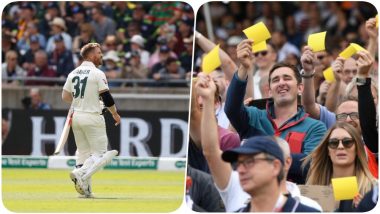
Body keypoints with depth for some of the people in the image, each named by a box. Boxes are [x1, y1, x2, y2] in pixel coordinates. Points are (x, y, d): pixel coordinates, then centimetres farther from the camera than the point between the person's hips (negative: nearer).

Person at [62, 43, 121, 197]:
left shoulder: (73, 73, 8)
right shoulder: (97, 74, -10)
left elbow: (65, 96, 12)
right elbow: (107, 97, -11)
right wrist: (115, 114, 4)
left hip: (76, 116, 6)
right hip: (92, 117, -6)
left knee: (83, 153, 14)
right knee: (100, 153, -1)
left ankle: (84, 188, 7)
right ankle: (81, 173, -24)